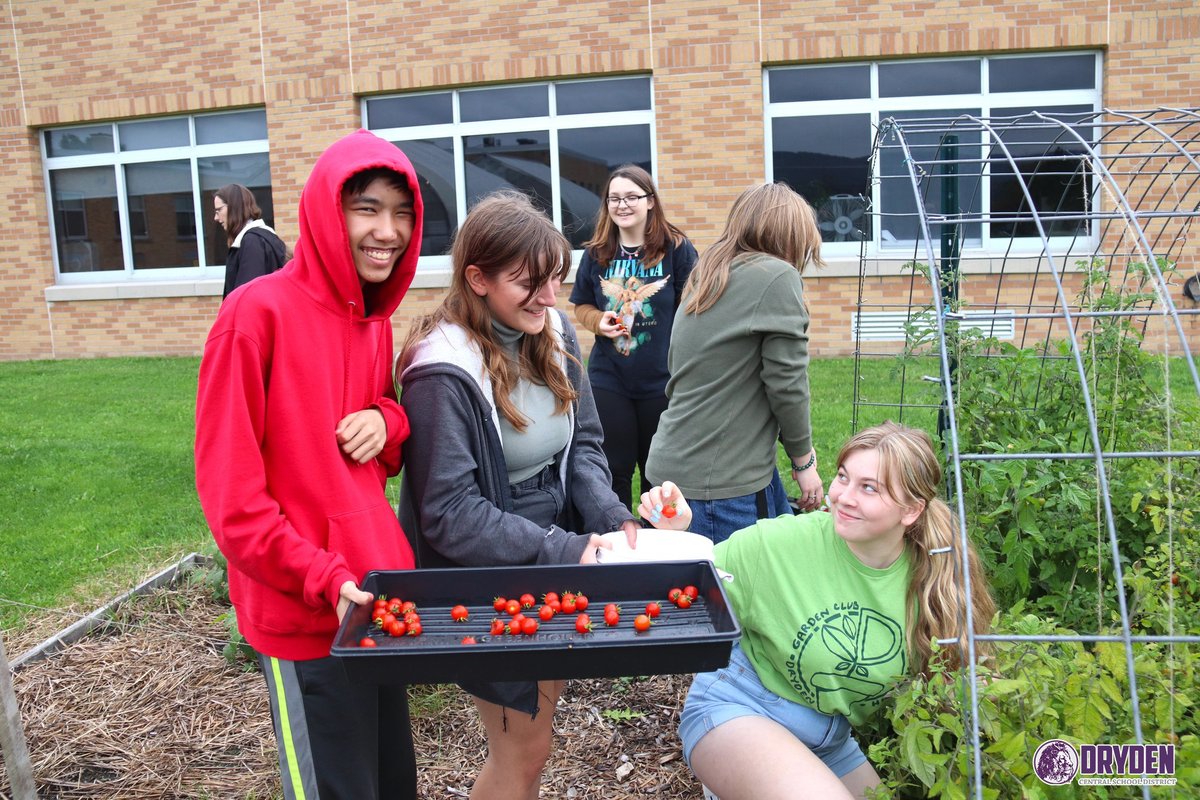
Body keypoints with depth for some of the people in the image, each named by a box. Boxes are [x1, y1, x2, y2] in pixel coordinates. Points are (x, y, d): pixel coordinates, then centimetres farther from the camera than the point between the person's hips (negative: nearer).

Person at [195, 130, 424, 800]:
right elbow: (231, 493, -15)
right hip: (306, 618, -7)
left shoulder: (375, 319, 8)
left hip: (379, 601, 7)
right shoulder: (260, 312, -14)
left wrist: (386, 422, -5)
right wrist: (325, 580, -21)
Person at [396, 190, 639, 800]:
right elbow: (450, 514, -23)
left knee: (534, 725, 21)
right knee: (525, 750, 7)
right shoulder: (442, 373, -24)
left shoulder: (554, 336, -2)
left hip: (552, 570, 7)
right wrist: (563, 551, -26)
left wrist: (611, 517, -12)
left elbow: (582, 443, 5)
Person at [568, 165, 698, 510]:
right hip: (608, 380, 2)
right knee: (612, 470, 11)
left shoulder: (677, 249, -6)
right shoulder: (595, 254, 4)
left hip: (663, 380, -2)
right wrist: (598, 321, -8)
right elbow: (581, 306, 15)